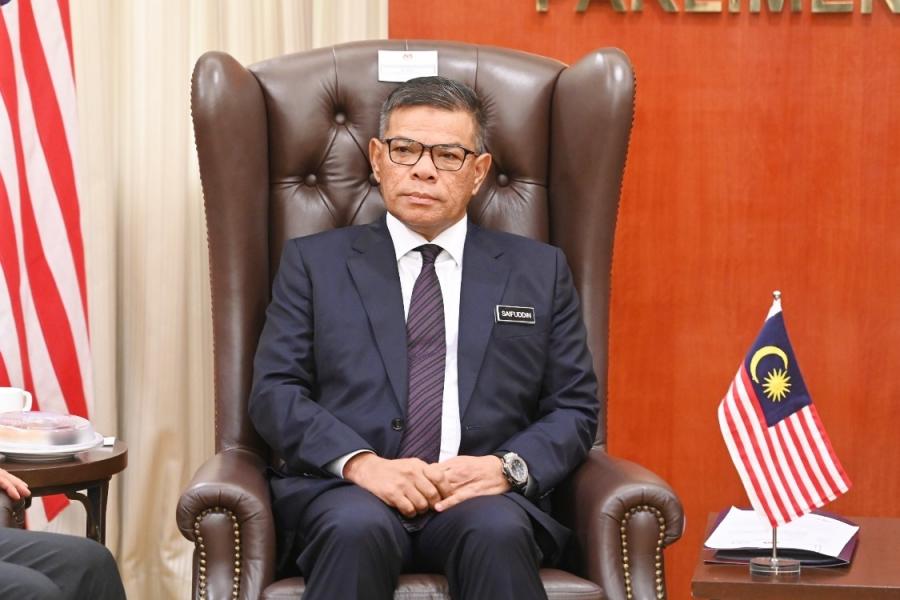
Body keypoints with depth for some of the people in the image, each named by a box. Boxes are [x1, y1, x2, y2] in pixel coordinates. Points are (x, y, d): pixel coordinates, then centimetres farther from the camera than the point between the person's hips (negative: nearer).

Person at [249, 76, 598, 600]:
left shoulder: (539, 271, 17)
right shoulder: (315, 262, 15)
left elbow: (575, 408, 13)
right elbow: (274, 391, 5)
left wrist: (507, 467, -8)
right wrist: (361, 462, -13)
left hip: (482, 495, 1)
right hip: (344, 489, 0)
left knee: (498, 532, -35)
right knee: (358, 528, -36)